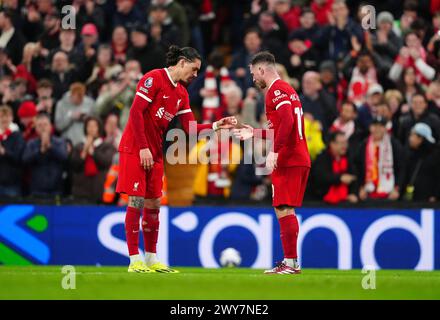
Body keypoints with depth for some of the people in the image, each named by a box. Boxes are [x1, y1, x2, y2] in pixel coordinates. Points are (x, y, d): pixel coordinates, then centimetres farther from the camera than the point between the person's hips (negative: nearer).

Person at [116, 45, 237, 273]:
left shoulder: (182, 94, 12)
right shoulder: (154, 78, -11)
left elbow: (190, 128, 10)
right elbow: (136, 112, -17)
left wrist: (216, 126, -5)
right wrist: (143, 148, -19)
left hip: (154, 153, 8)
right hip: (134, 149, -8)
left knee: (153, 204, 8)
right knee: (136, 201, -8)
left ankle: (151, 259, 13)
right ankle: (134, 261, -6)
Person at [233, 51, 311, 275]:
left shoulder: (276, 90, -9)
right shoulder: (287, 89, 21)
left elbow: (287, 122, -23)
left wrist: (274, 152, -24)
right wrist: (255, 133, 29)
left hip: (287, 161, -10)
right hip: (300, 159, 10)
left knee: (283, 209, -11)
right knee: (287, 210, 12)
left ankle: (291, 263, -14)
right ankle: (290, 262, 13)